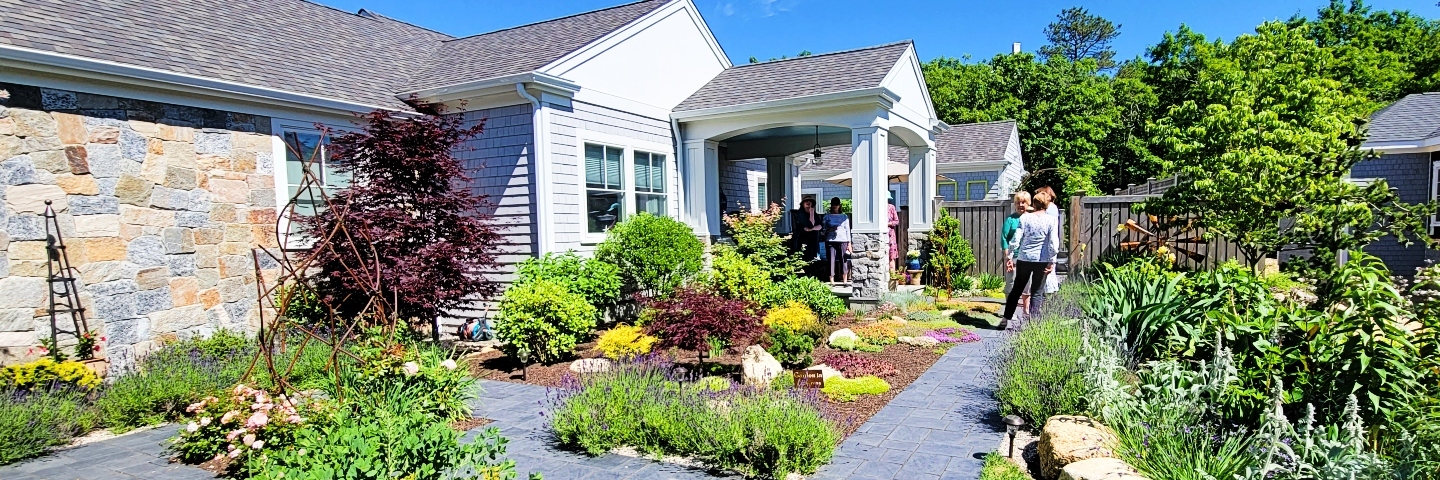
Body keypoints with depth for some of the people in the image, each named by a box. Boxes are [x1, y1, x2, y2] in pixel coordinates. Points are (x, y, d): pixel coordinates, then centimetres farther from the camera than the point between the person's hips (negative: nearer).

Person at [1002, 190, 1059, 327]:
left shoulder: (1024, 218, -2)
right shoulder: (1051, 220, -5)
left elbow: (1016, 240, -5)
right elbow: (1053, 244, -9)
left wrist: (1010, 256, 3)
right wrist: (1052, 262, -1)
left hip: (1024, 259, 1)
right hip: (1042, 261, -1)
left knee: (1017, 289, 14)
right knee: (1037, 293, 7)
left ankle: (1007, 318, 17)